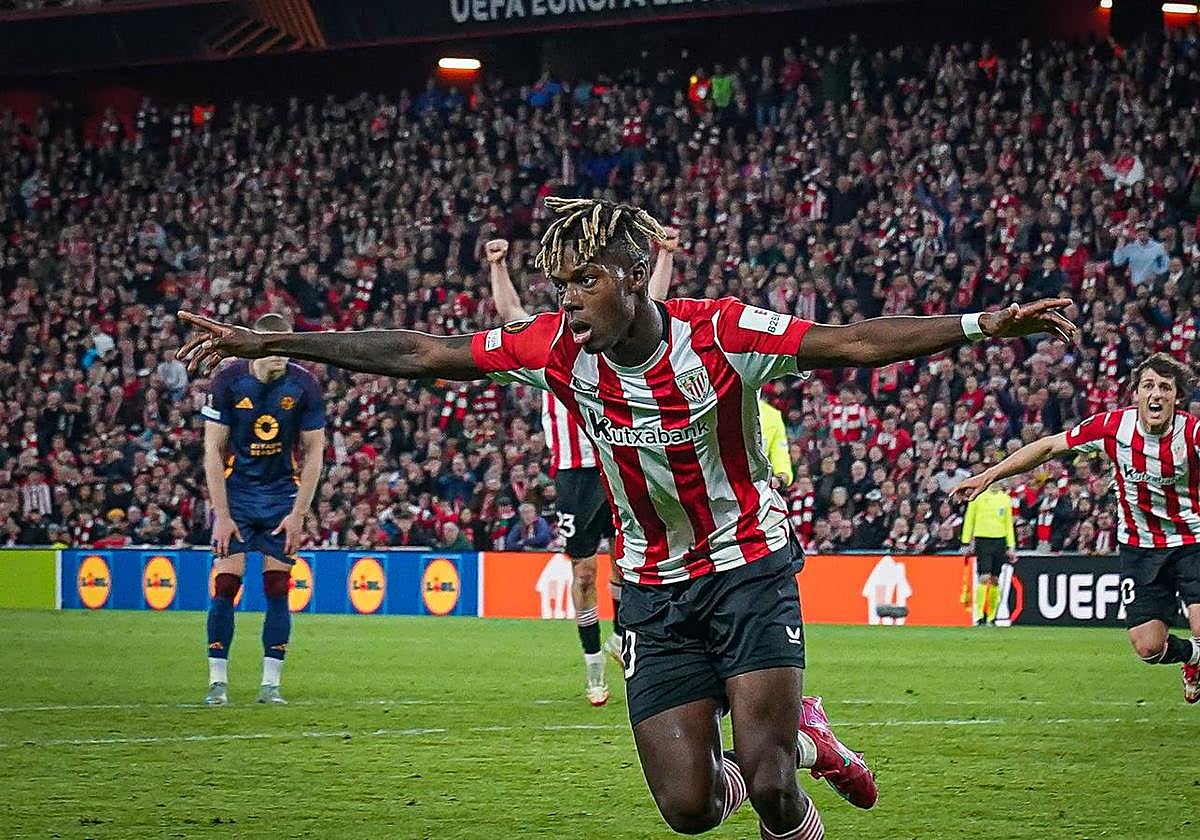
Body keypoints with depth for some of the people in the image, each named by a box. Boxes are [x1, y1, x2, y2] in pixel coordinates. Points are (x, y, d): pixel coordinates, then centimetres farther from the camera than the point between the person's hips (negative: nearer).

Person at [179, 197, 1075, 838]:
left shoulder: (721, 333, -19)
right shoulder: (556, 346, -11)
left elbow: (854, 343, -23)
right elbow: (418, 353, -5)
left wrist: (986, 325, -35)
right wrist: (265, 343, -6)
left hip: (749, 565, -3)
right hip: (654, 589, 3)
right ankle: (797, 735, 26)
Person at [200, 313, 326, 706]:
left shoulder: (304, 385, -9)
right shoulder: (228, 381, -12)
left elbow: (313, 452, -1)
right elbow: (213, 450, -8)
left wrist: (298, 513, -7)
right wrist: (221, 515, -13)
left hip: (281, 496, 1)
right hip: (236, 492, -1)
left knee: (277, 588, -3)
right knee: (225, 585, -8)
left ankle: (271, 684, 2)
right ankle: (218, 681, -1)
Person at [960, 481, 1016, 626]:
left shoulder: (1005, 499, 11)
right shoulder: (978, 497, 1)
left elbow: (1009, 524, 16)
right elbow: (969, 520, 4)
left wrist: (1011, 547, 11)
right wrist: (966, 543, -1)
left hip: (999, 541, 3)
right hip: (983, 540, -3)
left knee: (995, 580, 4)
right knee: (984, 578, -13)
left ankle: (991, 617, 9)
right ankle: (980, 616, -11)